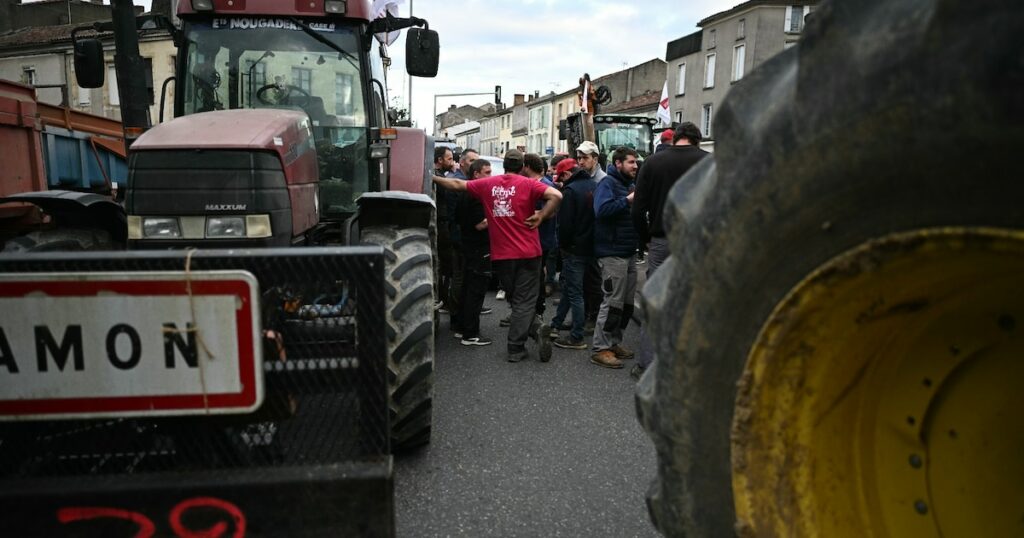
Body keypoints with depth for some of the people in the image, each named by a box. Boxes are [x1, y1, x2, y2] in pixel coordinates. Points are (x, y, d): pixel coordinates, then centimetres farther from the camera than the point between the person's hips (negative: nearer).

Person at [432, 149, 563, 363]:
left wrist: (432, 177, 26)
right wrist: (541, 216, -10)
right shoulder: (527, 184, -6)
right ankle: (515, 349, 0)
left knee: (517, 300, 17)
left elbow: (457, 184, 13)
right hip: (527, 252, -3)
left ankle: (536, 330, 6)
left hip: (501, 255, 3)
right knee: (524, 302, 4)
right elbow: (556, 195, -21)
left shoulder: (488, 184, 3)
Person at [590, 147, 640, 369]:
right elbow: (602, 209, -27)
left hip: (629, 252, 9)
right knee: (612, 302, -8)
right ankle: (601, 349, -1)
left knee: (627, 302, 13)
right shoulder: (608, 183, -9)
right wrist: (627, 200, -23)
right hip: (613, 253, -9)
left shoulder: (629, 184, 18)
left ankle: (614, 342, 24)